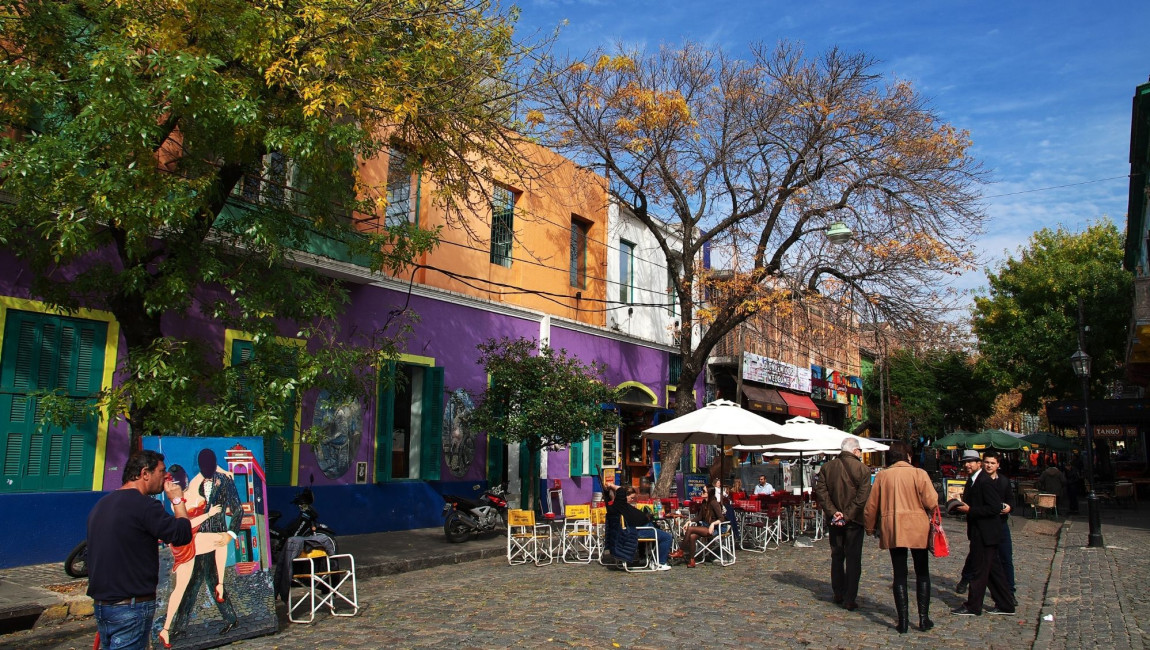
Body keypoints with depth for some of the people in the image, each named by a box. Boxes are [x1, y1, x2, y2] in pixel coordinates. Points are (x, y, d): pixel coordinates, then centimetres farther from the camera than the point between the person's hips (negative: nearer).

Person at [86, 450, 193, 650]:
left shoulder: (101, 504, 12)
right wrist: (177, 500, -3)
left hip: (100, 603, 9)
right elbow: (183, 535, -17)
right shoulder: (144, 505, -17)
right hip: (131, 607, -9)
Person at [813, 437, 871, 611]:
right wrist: (848, 515, -14)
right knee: (853, 559, 4)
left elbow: (820, 491, -4)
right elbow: (863, 497, -17)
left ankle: (839, 595, 22)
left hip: (835, 520, 3)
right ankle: (850, 599, 4)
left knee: (837, 557, 16)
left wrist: (833, 512, -8)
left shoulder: (827, 467, 1)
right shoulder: (862, 469, -10)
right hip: (854, 521, -3)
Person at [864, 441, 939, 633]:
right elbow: (931, 501, -13)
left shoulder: (882, 476, 0)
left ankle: (903, 621, 7)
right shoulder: (919, 474, -7)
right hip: (917, 528, -1)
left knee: (899, 574, 8)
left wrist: (870, 527, 17)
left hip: (892, 530, 1)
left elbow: (871, 505, 3)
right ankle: (923, 618, 15)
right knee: (922, 573, 15)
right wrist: (932, 515, 10)